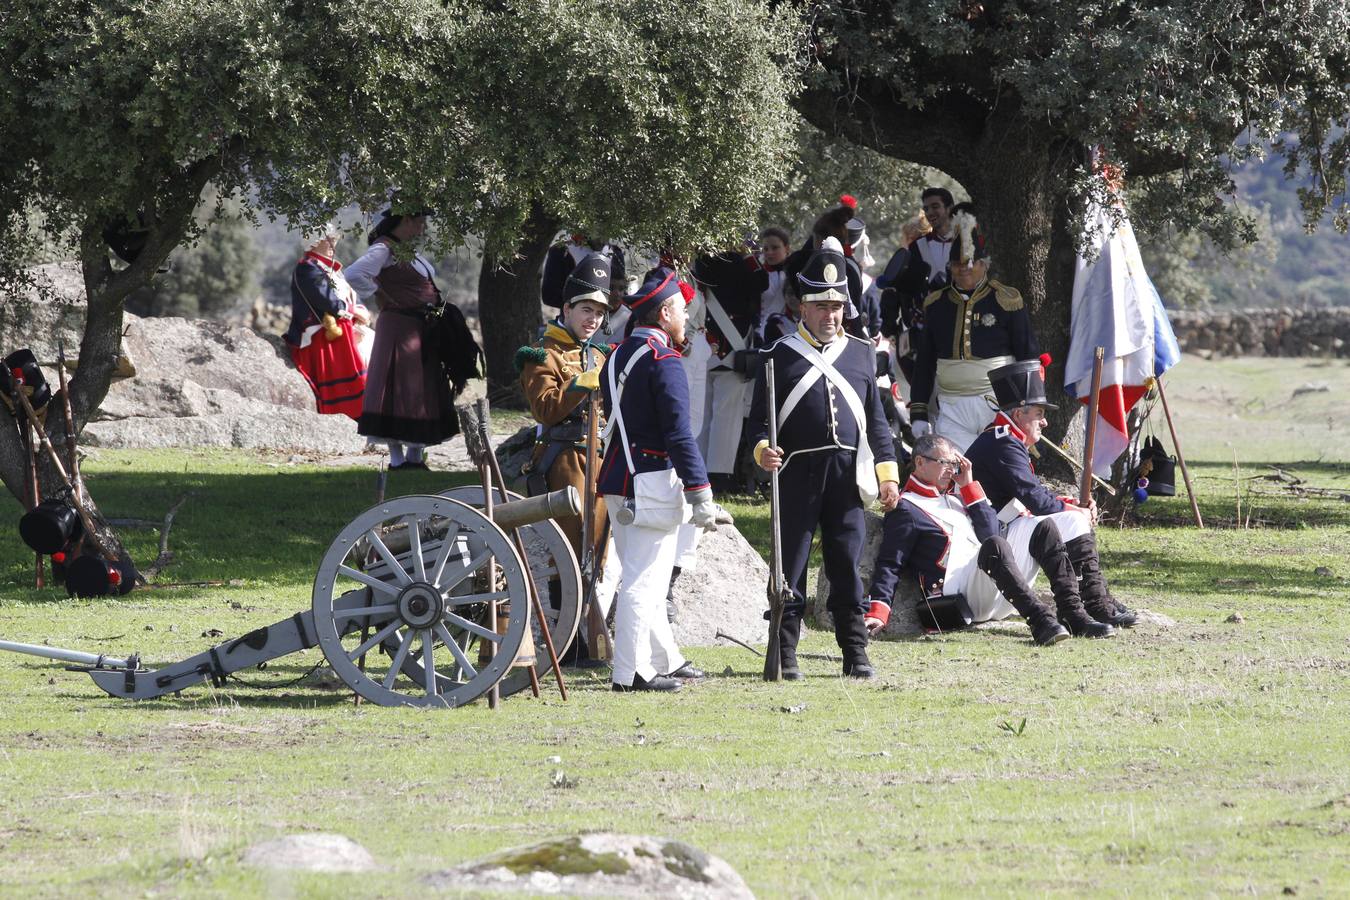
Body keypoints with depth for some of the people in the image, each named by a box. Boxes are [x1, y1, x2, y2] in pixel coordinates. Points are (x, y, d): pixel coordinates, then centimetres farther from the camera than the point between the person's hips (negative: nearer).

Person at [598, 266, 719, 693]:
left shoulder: (616, 358, 13)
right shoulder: (664, 361, -15)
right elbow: (679, 435, -20)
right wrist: (700, 496, -19)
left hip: (618, 480, 9)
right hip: (653, 482, -9)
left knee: (646, 578, 17)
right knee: (644, 579, -6)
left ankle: (665, 660, 28)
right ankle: (631, 672, -5)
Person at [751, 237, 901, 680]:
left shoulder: (861, 354, 15)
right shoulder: (781, 356, 5)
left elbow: (876, 419, 16)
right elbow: (761, 414, 3)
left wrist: (887, 472, 9)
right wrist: (763, 448, -18)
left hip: (847, 474, 2)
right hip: (798, 474, -2)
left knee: (846, 567, 3)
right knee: (791, 566, -1)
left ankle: (856, 654, 8)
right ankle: (785, 655, 3)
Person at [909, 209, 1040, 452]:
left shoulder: (1005, 301, 1)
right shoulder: (937, 304, 10)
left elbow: (1028, 357, 3)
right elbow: (924, 363, 14)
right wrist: (918, 413, 9)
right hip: (952, 411, 2)